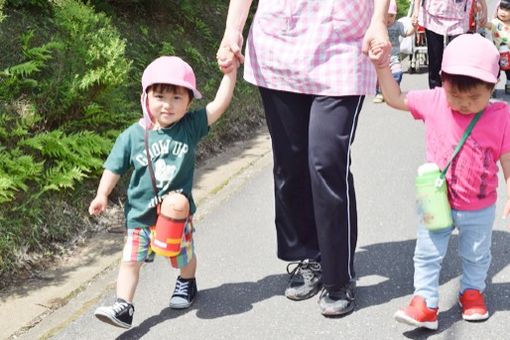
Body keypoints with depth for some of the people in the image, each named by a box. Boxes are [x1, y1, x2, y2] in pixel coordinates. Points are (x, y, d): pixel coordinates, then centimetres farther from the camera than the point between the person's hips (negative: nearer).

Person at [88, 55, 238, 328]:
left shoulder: (190, 127, -9)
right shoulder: (133, 135, -8)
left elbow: (220, 103, -16)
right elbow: (115, 167, -3)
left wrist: (230, 71, -22)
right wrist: (102, 194, -11)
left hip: (178, 212, 0)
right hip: (140, 211, 0)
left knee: (184, 257, 18)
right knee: (131, 259, -5)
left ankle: (186, 283, 48)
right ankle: (123, 307, 1)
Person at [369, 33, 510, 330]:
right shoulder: (433, 102, -13)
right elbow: (396, 99, -1)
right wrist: (382, 67, -11)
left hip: (480, 209, 0)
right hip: (438, 202, 0)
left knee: (476, 256, 21)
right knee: (427, 254, 3)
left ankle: (472, 291, 43)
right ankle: (425, 304, 14)